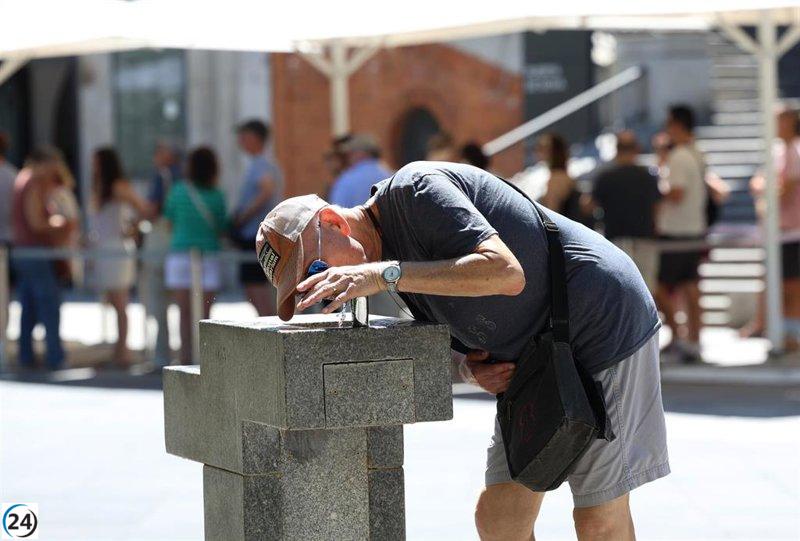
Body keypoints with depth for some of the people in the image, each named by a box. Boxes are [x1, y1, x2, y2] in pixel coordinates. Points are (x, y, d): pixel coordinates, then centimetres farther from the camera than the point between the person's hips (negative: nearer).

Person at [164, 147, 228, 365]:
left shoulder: (178, 191, -2)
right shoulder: (216, 196, -5)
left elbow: (170, 222, 8)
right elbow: (221, 229, 3)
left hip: (179, 256, 1)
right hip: (208, 256, -1)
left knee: (185, 313, 9)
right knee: (204, 314, 2)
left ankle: (186, 357, 6)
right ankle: (203, 357, -2)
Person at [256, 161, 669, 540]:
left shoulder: (415, 188, -20)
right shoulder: (392, 253, 8)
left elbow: (506, 273, -33)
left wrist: (384, 275, -35)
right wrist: (472, 368, -8)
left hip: (604, 325, -9)